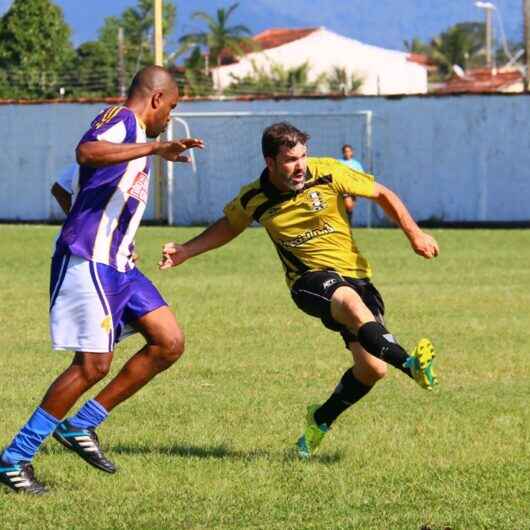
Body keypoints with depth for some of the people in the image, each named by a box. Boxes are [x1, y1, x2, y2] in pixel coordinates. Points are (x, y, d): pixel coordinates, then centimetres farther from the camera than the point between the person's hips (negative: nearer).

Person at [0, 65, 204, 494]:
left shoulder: (134, 134, 23)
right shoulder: (121, 120, -8)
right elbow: (86, 152, -32)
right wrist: (155, 148, -37)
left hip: (116, 264, 10)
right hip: (87, 261, -10)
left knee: (170, 343, 3)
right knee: (94, 364, -13)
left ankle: (80, 426, 9)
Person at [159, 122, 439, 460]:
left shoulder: (327, 173, -9)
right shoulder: (253, 199, -3)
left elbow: (383, 194, 3)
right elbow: (228, 227, 20)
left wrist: (415, 234, -4)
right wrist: (184, 252, 12)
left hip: (355, 275, 2)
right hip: (309, 280, -2)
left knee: (372, 368, -10)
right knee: (351, 302, -39)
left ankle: (322, 420, 17)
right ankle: (410, 365, -57)